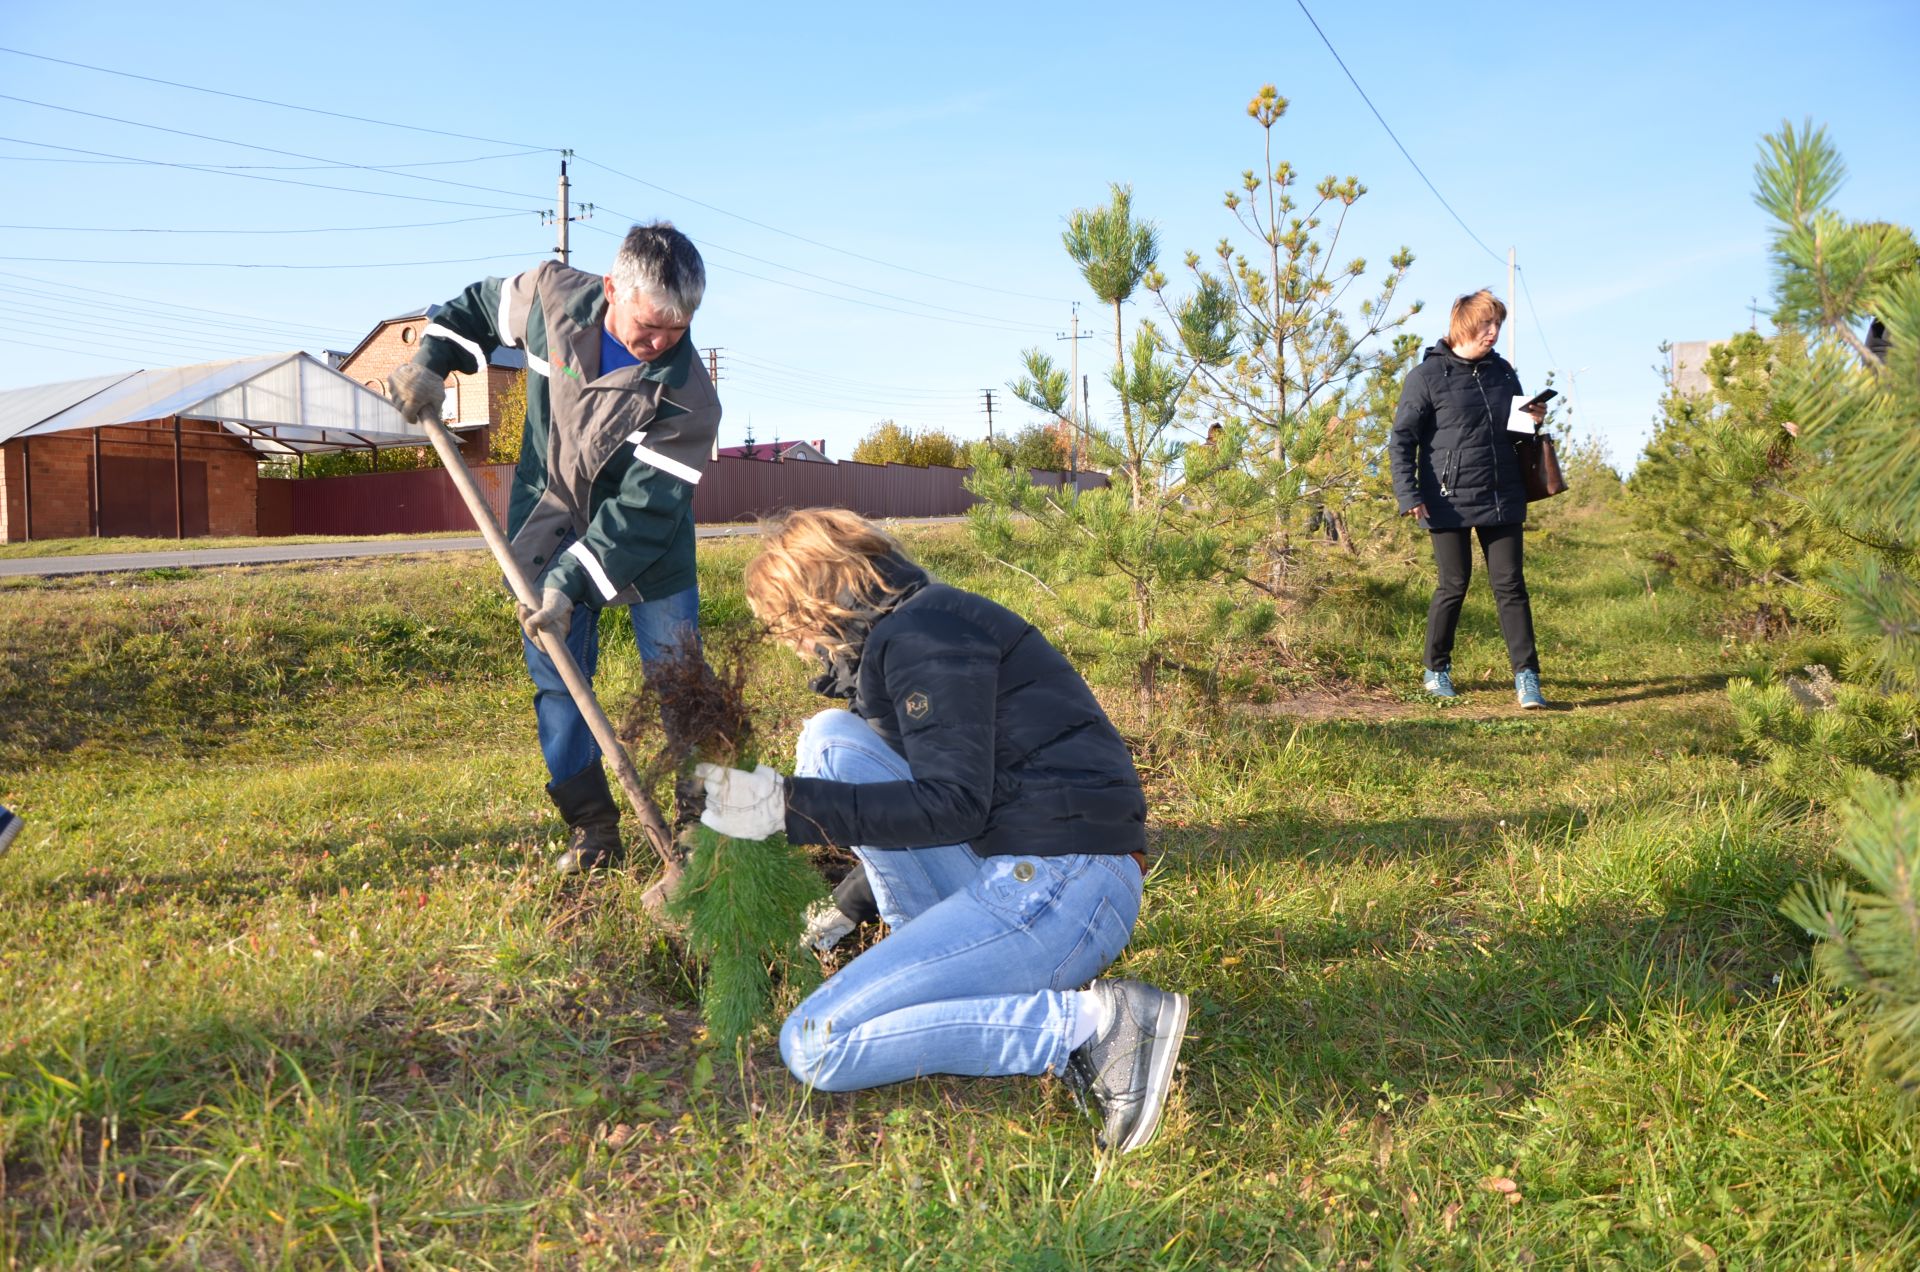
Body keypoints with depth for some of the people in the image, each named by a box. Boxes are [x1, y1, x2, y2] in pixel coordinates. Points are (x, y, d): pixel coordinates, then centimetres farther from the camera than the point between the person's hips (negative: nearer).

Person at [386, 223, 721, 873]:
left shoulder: (687, 398, -26)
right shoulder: (552, 295, -16)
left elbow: (643, 509, -27)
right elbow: (482, 303, 8)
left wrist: (572, 582, -33)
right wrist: (431, 359, -5)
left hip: (649, 541, -3)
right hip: (550, 521, 3)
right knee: (555, 676, 2)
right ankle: (592, 828, 13)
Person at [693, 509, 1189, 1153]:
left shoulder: (920, 631, -11)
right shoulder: (904, 629, 21)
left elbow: (954, 806, -18)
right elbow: (937, 795, 28)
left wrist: (787, 805, -15)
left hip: (1059, 886, -10)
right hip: (1016, 870, 10)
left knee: (814, 1046, -11)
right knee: (831, 739, 9)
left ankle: (1093, 1026, -14)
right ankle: (936, 951, 5)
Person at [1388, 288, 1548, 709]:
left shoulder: (1502, 372, 12)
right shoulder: (1427, 376, -4)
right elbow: (1401, 439, -6)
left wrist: (1532, 421, 1)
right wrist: (1408, 494, -15)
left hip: (1502, 498, 4)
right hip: (1450, 501, -4)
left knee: (1510, 584, 1)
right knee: (1454, 585, 3)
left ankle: (1527, 678, 3)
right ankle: (1436, 670, 21)